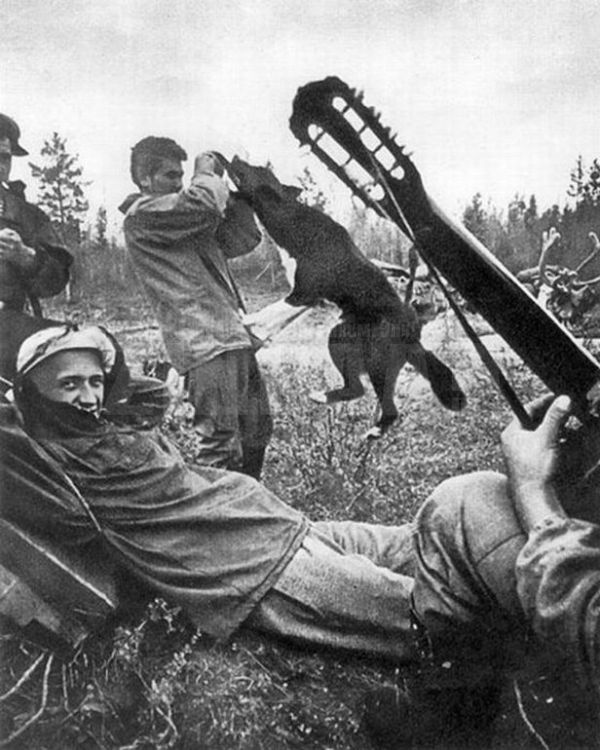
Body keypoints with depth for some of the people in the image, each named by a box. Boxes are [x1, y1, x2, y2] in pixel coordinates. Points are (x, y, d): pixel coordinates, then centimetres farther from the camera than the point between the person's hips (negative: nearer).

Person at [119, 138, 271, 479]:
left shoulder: (188, 222, 24)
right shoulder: (142, 215, -4)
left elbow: (243, 239, 22)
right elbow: (204, 203, -19)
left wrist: (231, 190, 12)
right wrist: (206, 173, 2)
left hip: (233, 336, 10)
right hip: (207, 343, -10)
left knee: (256, 429, 16)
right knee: (222, 444, -15)